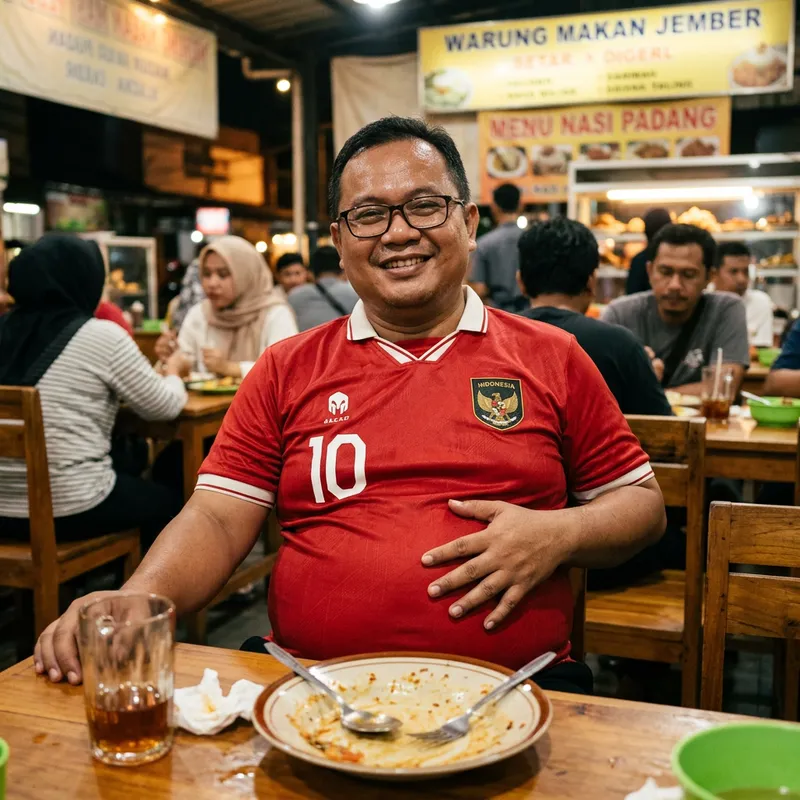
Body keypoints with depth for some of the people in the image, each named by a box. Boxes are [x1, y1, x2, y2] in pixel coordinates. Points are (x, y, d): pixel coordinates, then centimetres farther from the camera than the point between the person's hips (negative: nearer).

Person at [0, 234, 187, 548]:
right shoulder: (101, 335, -11)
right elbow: (164, 407, -3)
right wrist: (173, 374, 18)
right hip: (69, 509, -6)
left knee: (133, 481, 30)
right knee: (166, 504, 21)